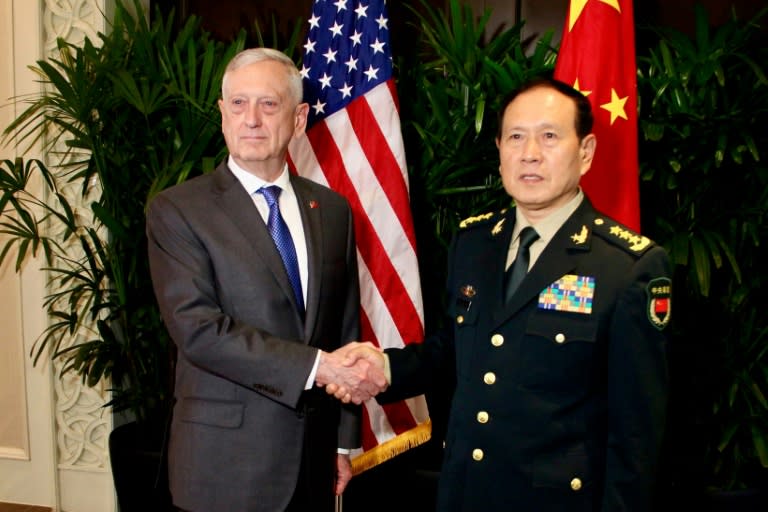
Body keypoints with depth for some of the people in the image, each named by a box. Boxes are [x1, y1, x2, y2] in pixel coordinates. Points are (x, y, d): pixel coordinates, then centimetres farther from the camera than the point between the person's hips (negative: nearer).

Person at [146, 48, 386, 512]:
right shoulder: (177, 210, -7)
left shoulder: (332, 209, 7)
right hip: (226, 463, -4)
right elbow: (197, 327, -17)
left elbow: (346, 327, 9)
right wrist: (316, 366, -21)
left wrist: (345, 441, 9)